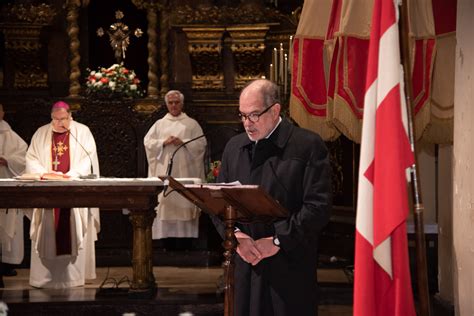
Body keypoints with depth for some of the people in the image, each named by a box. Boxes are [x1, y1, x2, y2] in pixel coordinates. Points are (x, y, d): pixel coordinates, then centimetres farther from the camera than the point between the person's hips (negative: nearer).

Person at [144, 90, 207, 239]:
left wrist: (183, 142, -12)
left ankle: (186, 236, -5)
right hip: (164, 171, 1)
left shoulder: (192, 124, 10)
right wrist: (164, 142, -10)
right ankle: (164, 235, -5)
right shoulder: (159, 124, 14)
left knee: (185, 202, -6)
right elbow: (147, 142, 5)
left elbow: (201, 143, 1)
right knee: (164, 201, -6)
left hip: (185, 171, -1)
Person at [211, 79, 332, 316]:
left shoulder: (308, 146, -5)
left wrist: (278, 241, -13)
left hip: (289, 267, -4)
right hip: (243, 264, 5)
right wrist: (235, 234, -4)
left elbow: (318, 206, -11)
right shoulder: (234, 147, 14)